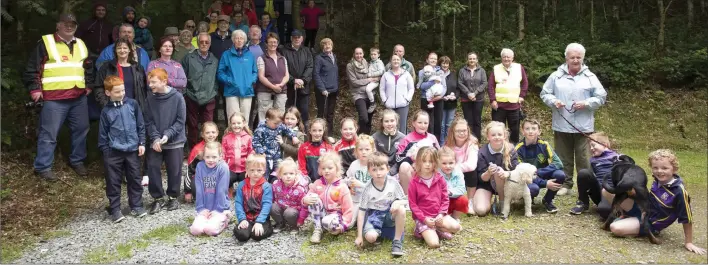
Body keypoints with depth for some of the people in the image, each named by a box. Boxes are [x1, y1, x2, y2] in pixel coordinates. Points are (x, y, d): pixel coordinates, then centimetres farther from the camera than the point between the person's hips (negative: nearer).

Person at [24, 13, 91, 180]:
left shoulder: (81, 45, 15)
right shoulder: (46, 43, -3)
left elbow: (88, 67, 28)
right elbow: (32, 68, -4)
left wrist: (88, 86, 20)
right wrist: (34, 89, -10)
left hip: (79, 97, 6)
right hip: (54, 98, -6)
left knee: (81, 130, 12)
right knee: (49, 133, -2)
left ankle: (77, 161, 27)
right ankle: (43, 167, 6)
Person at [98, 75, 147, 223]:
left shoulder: (132, 104, 0)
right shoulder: (106, 111, -1)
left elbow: (140, 125, 5)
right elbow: (103, 134, 3)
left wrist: (141, 143, 2)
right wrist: (105, 151, 0)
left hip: (132, 150, 1)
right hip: (113, 152, -1)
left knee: (135, 179, 11)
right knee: (113, 182, 6)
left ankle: (136, 206, 24)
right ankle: (115, 209, 18)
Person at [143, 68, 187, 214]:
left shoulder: (177, 97, -12)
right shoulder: (150, 97, -4)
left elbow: (180, 121, -9)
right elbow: (148, 121, -1)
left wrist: (167, 135, -18)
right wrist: (155, 138, -13)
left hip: (174, 142, -2)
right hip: (155, 141, 2)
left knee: (174, 170, 6)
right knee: (153, 167, 0)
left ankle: (173, 197, 26)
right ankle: (158, 198, 16)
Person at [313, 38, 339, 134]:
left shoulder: (334, 57, 14)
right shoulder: (319, 58, -6)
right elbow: (316, 74, -12)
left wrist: (337, 87, 12)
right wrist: (322, 89, -18)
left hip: (333, 90, 6)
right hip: (323, 91, -6)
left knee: (331, 113, 12)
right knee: (322, 113, -2)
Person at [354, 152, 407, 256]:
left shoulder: (393, 183, -11)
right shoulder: (367, 189, -13)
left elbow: (405, 201, -3)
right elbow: (361, 212, -9)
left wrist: (397, 202, -29)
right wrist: (359, 236, -11)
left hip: (390, 214, 2)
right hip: (374, 215, -2)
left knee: (401, 209, -32)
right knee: (370, 237, -31)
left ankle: (397, 241, -16)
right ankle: (379, 231, 7)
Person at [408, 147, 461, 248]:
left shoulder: (440, 179, 2)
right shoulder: (414, 182, -7)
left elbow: (445, 199, 4)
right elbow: (412, 204, -6)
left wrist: (441, 214, -11)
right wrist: (424, 219, -14)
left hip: (438, 215, 4)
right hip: (422, 217, -4)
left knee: (456, 227, -23)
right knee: (434, 243, -21)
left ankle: (435, 229, -1)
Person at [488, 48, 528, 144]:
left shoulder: (519, 68, 5)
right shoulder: (496, 68, 2)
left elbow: (525, 83, 11)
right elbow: (491, 85, 0)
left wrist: (522, 96, 2)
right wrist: (492, 100, -8)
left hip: (514, 104, 1)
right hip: (499, 104, -1)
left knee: (515, 128, 10)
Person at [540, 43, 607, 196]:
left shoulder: (590, 77, 4)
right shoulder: (556, 76, 5)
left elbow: (601, 98, 3)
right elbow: (545, 94, 8)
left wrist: (586, 103, -14)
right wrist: (553, 101, -12)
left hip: (583, 126, -1)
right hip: (562, 125, 1)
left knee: (583, 159, 2)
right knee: (564, 158, 10)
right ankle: (566, 184, 22)